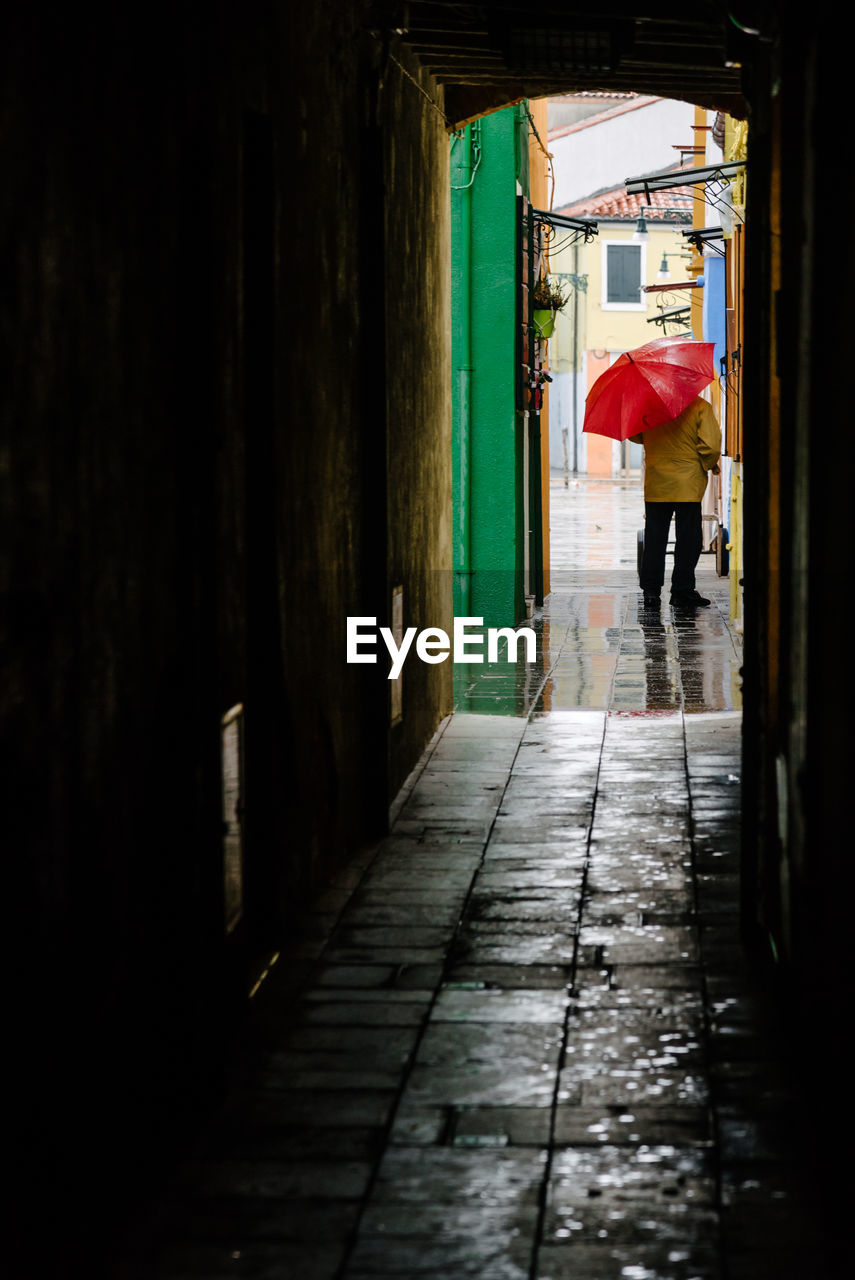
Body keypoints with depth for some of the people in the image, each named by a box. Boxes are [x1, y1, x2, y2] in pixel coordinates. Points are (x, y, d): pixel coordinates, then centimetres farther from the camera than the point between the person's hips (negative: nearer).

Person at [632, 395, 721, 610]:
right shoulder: (700, 407, -9)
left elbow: (634, 435, 12)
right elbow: (710, 445, -14)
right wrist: (710, 465, 4)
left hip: (655, 484, 3)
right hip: (688, 483, -3)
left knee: (654, 537, 10)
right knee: (688, 537, 5)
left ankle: (650, 592, 9)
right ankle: (682, 592, 7)